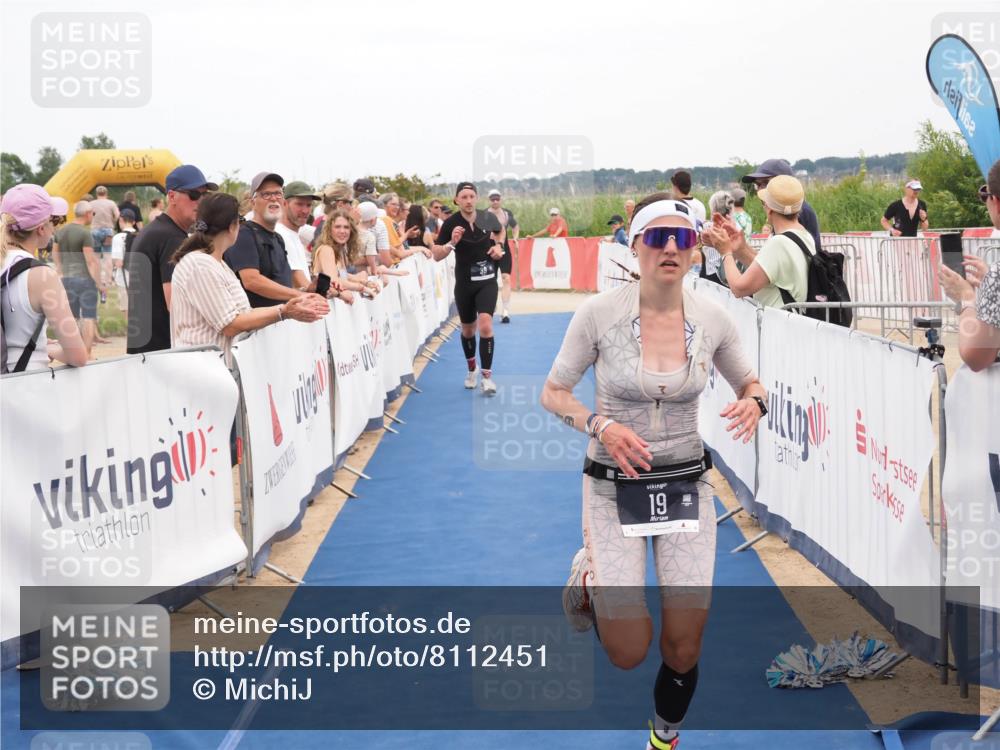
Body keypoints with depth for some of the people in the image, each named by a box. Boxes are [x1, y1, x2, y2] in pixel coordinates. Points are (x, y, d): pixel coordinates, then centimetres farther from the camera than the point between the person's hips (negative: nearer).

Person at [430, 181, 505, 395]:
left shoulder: (488, 218, -6)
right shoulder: (451, 223, -11)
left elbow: (500, 231, 16)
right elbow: (436, 255, -8)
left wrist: (498, 245, -5)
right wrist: (452, 243, -25)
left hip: (487, 280, -1)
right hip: (464, 282, 1)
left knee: (485, 325, -19)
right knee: (468, 329, 16)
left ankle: (487, 376, -11)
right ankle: (472, 369, 41)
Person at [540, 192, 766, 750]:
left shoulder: (713, 319, -7)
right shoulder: (599, 313, -13)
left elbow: (751, 385, 9)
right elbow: (553, 393, -3)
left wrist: (754, 403, -15)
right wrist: (600, 425, -22)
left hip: (686, 485, 2)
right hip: (614, 486, -2)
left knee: (684, 650, 2)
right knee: (628, 652, -7)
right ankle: (591, 578, 26)